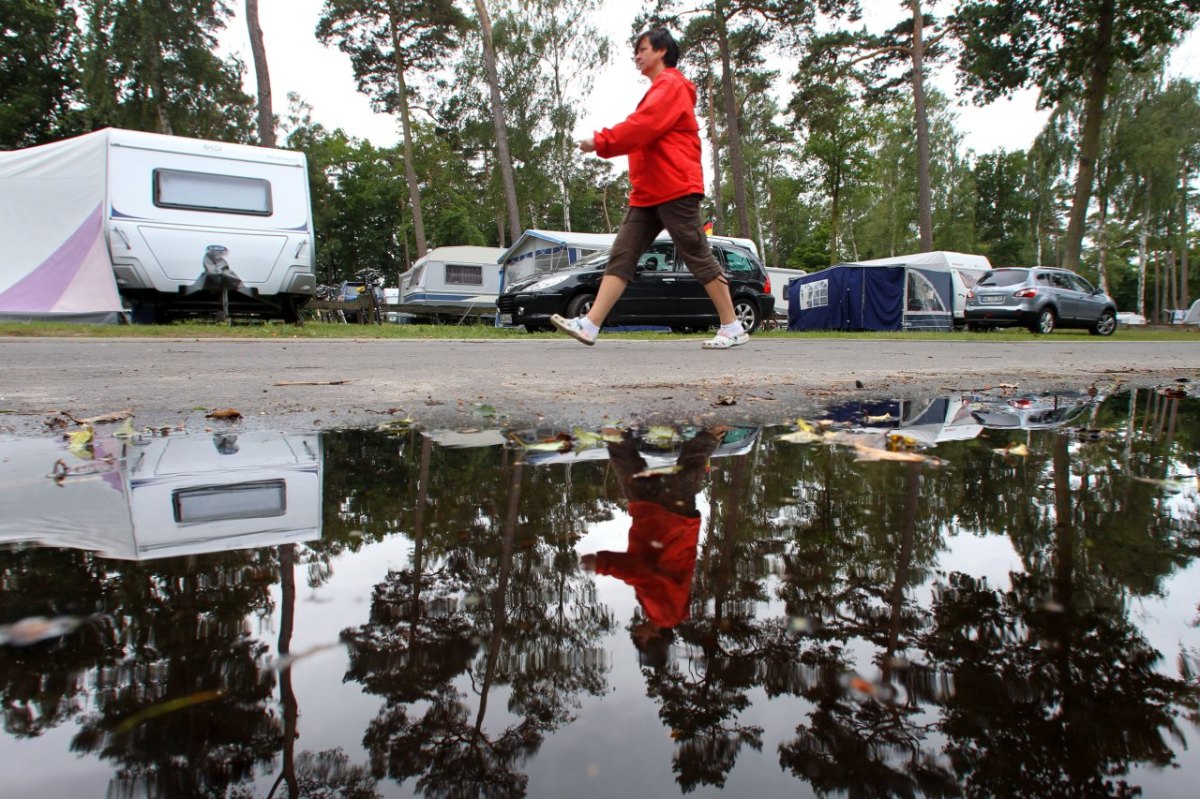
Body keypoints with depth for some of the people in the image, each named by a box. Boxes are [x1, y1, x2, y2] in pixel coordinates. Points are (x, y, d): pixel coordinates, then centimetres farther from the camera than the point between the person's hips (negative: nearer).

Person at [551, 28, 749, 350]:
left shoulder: (671, 84, -4)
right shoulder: (658, 91, 26)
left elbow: (643, 126, -18)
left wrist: (600, 142, -14)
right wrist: (605, 142, 7)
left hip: (674, 189, -9)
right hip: (648, 192, 9)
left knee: (698, 257, -6)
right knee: (621, 257, -1)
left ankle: (733, 328, 2)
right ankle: (590, 325, -7)